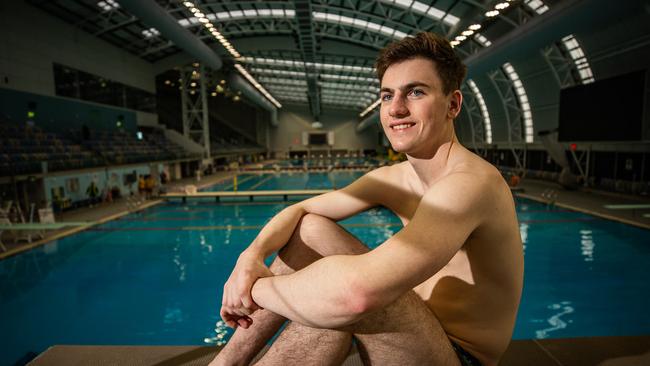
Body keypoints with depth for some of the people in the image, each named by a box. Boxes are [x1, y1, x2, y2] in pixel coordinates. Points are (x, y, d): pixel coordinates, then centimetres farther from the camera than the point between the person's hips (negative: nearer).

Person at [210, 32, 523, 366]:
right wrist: (252, 255, -19)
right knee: (310, 228, -2)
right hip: (417, 329, 7)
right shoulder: (392, 179, -1)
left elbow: (359, 291, -42)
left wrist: (256, 287, -25)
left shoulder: (472, 182, -28)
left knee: (342, 295, -34)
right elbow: (300, 210, 2)